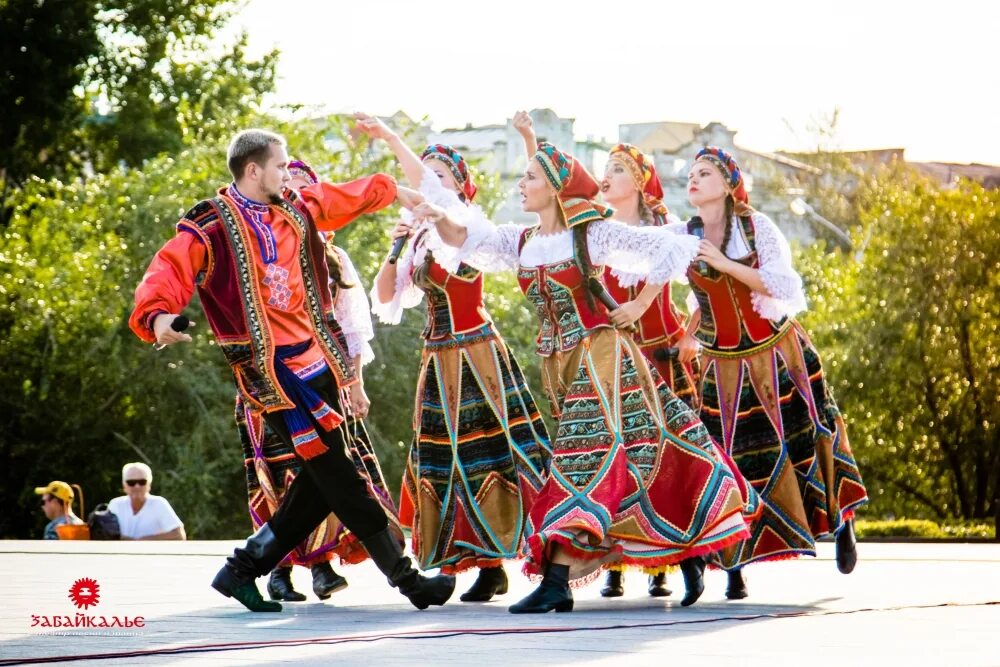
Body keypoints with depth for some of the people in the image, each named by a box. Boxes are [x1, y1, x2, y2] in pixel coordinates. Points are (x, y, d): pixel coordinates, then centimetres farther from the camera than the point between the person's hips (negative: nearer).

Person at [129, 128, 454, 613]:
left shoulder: (296, 210, 12)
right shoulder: (211, 227, -9)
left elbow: (349, 197, 30)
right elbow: (170, 269, -21)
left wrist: (393, 191, 45)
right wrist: (158, 316, -41)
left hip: (316, 363, 8)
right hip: (273, 371, -8)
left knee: (323, 482, 7)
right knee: (338, 477, -6)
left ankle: (243, 569, 18)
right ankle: (405, 577, -1)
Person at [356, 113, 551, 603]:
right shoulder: (421, 239, 14)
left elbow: (427, 188, -24)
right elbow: (388, 303, 15)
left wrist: (388, 137, -24)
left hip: (476, 352, -7)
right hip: (438, 357, 7)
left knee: (487, 450, -8)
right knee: (446, 458, 4)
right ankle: (488, 566, 9)